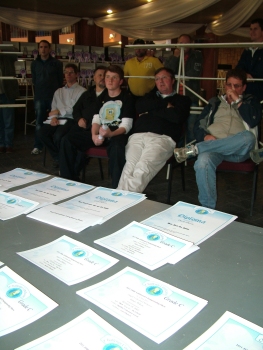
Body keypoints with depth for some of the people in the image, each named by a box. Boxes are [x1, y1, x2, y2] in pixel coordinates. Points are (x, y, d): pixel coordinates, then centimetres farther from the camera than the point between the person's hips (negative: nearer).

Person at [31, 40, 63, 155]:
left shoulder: (57, 63, 4)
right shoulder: (34, 64, 11)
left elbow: (60, 80, 5)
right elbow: (34, 80, 15)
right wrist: (38, 93, 10)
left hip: (54, 96, -2)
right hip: (39, 97, 2)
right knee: (39, 122, 2)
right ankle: (37, 146, 6)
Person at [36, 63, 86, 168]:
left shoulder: (81, 91, 5)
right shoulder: (58, 92, 25)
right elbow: (53, 110, 16)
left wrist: (59, 111, -4)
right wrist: (53, 117, -7)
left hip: (72, 120, -5)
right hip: (58, 120, 5)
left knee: (58, 136, -33)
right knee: (41, 131, -23)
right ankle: (57, 156, -1)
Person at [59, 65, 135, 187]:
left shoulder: (126, 97, 2)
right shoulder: (102, 97, 19)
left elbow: (126, 126, -9)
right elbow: (96, 120, 9)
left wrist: (111, 134, -29)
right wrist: (94, 135, -14)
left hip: (116, 134, -5)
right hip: (100, 133, 6)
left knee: (117, 147, -42)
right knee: (67, 140, -11)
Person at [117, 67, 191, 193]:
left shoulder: (183, 100, 24)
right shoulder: (151, 96, 35)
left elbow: (177, 116, 0)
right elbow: (139, 107, 12)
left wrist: (150, 110, 8)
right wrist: (166, 104, 7)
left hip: (162, 137, -3)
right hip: (138, 135, 3)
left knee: (142, 169, -32)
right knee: (129, 167, -28)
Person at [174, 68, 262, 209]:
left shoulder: (250, 101, 21)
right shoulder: (215, 102, 26)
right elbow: (198, 125, 16)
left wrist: (237, 100, 2)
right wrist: (205, 136, -6)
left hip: (237, 150, 0)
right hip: (211, 146, 1)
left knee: (248, 137, -37)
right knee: (203, 162, -36)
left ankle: (193, 149, -30)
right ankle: (207, 208, -26)